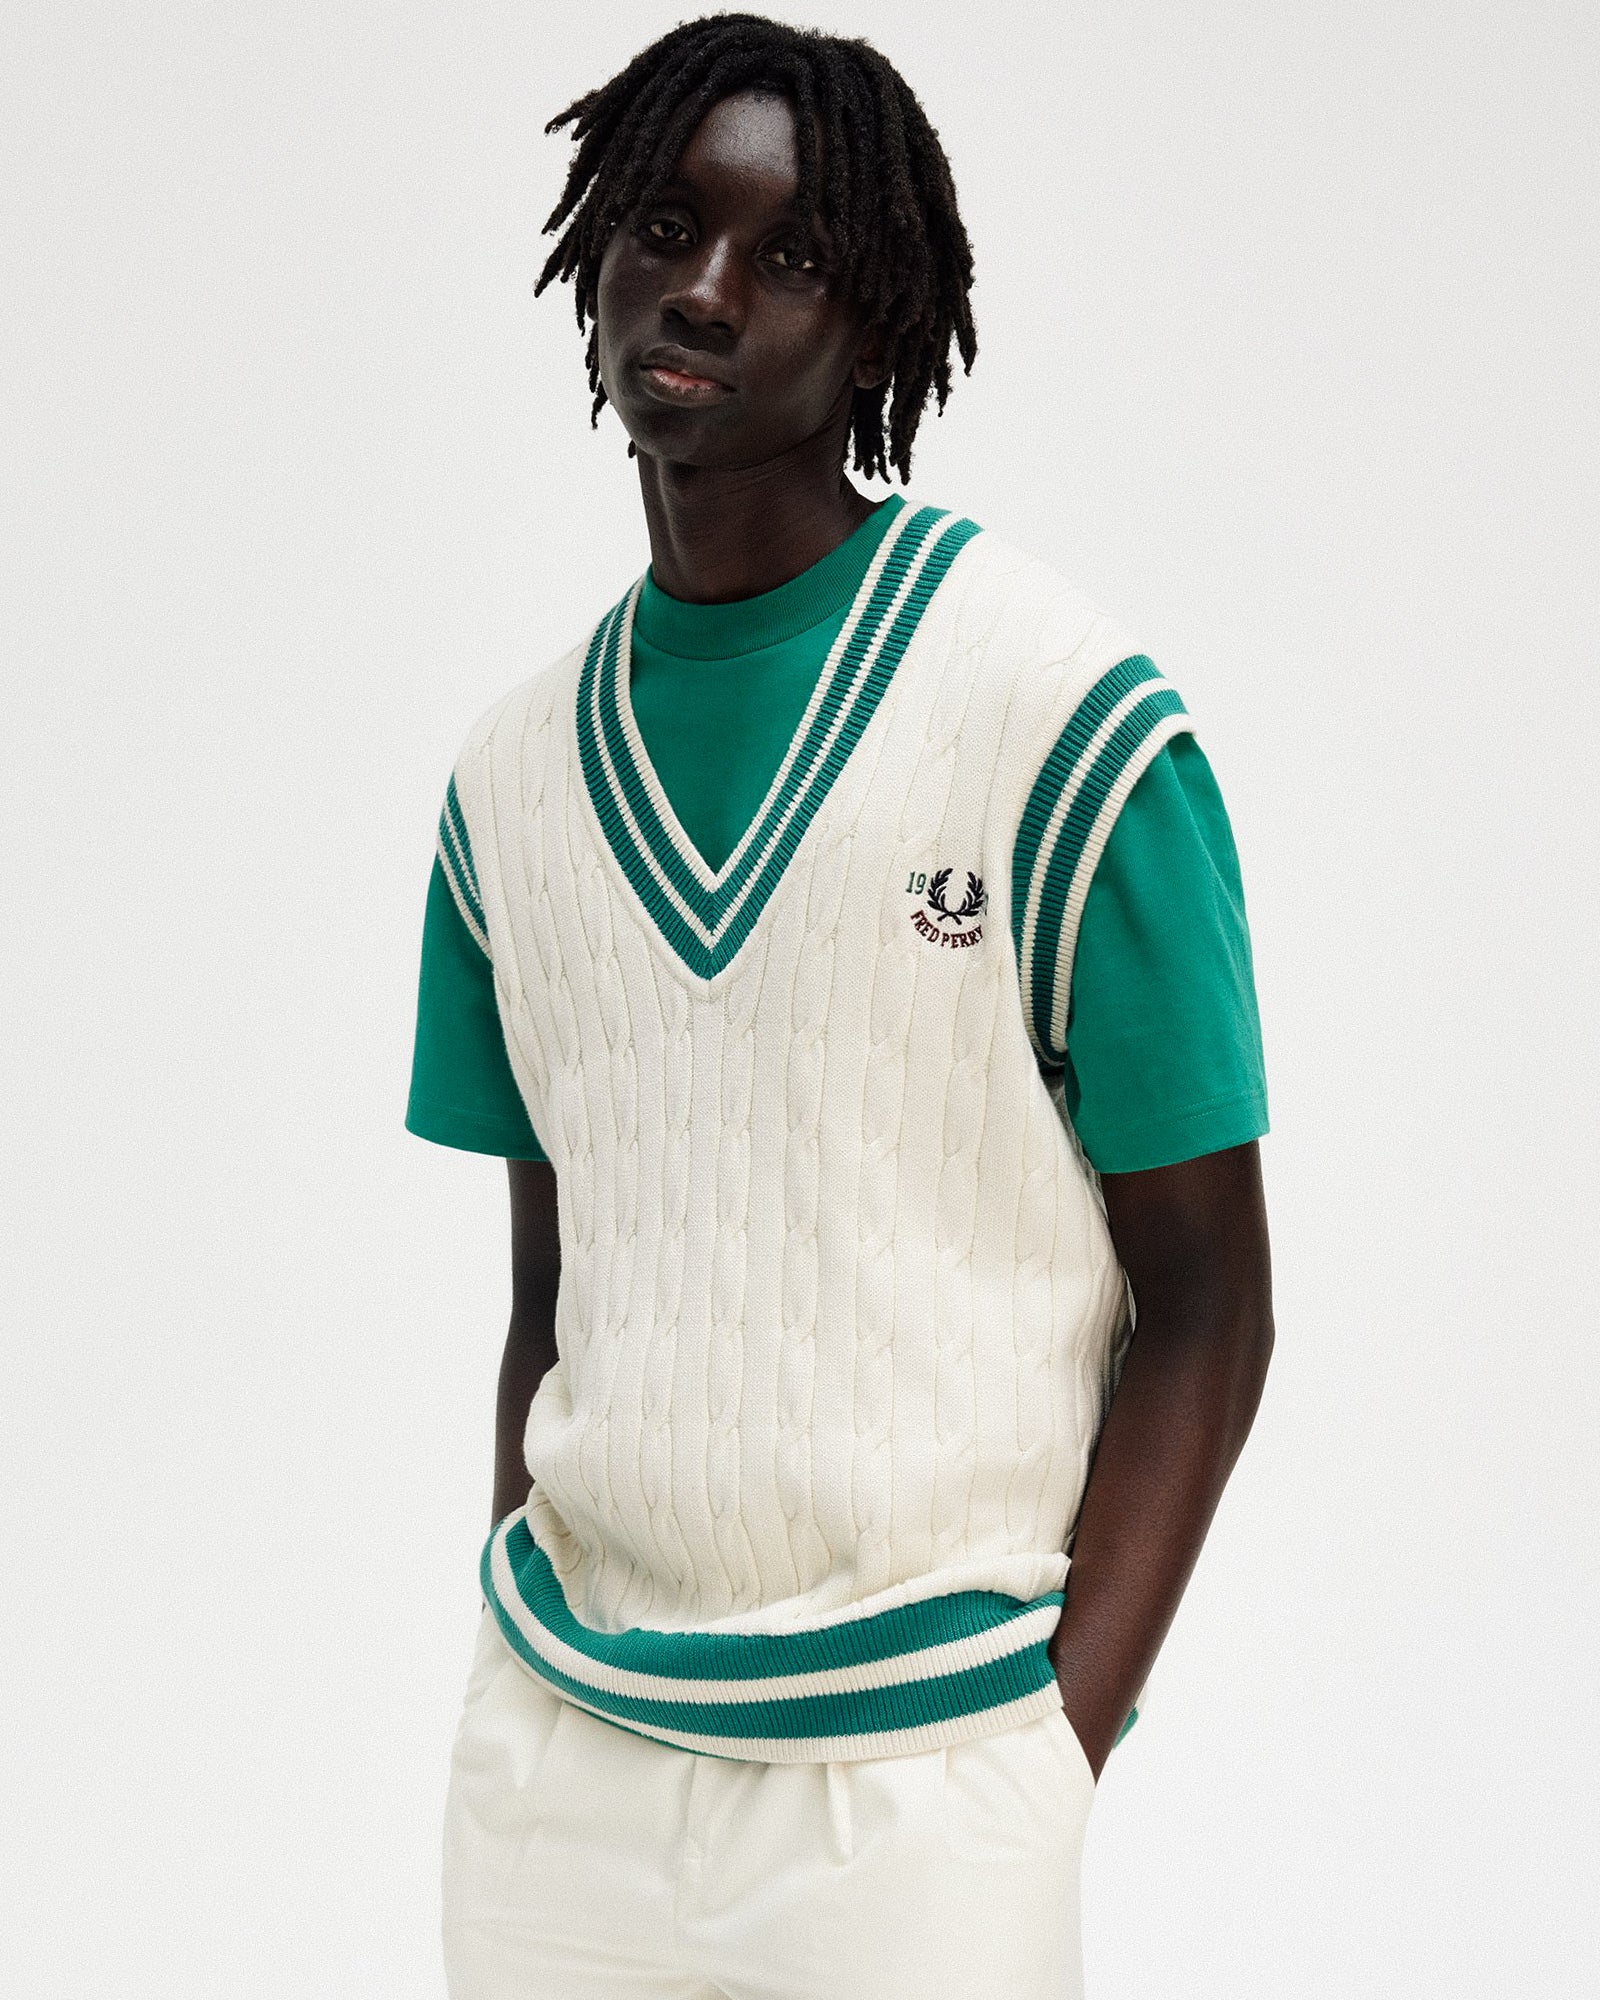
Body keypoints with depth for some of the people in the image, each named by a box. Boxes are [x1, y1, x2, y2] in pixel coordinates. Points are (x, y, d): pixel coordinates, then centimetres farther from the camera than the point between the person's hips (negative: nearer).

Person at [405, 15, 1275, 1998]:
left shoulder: (1067, 722, -8)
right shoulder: (513, 778, 8)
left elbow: (1202, 1303, -6)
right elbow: (553, 1296, 13)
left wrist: (1058, 1750, -13)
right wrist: (515, 1697, 5)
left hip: (907, 1760, -4)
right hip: (555, 1743, 4)